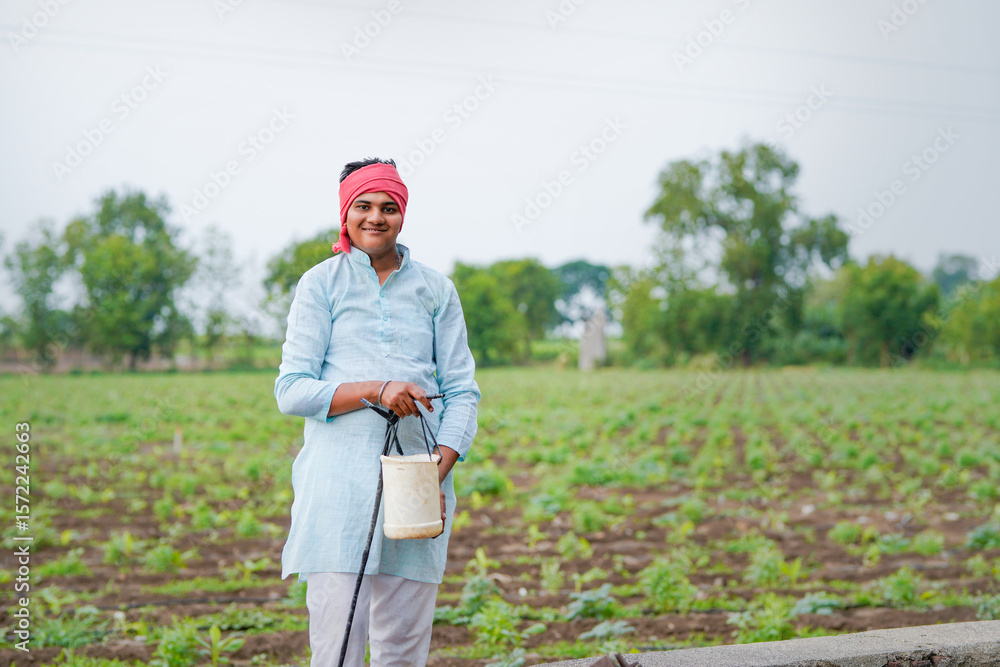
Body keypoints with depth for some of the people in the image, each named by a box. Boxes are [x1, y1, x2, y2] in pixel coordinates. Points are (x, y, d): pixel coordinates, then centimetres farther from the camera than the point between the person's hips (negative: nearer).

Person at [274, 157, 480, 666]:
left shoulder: (435, 290, 13)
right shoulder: (321, 284, 7)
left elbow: (462, 392, 10)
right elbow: (291, 390, 0)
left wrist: (438, 475, -5)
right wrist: (376, 390, -14)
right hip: (338, 483, -2)